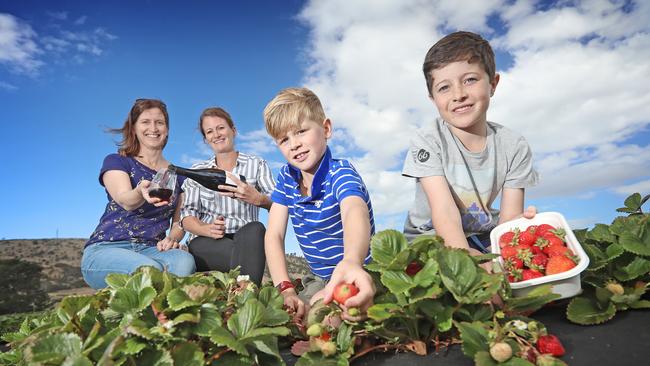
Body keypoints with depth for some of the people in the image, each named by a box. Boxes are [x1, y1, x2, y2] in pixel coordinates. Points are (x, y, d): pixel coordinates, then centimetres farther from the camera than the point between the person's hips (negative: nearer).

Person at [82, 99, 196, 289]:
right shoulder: (115, 162, 4)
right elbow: (125, 201, -16)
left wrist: (172, 239, -10)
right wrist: (140, 192, -40)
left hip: (152, 250, 3)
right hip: (105, 249, -2)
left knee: (185, 261, -33)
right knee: (151, 269, -37)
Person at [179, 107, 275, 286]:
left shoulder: (257, 164, 11)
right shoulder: (197, 171, 16)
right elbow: (187, 215, 6)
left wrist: (258, 199, -28)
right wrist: (206, 229, -18)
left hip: (246, 240, 0)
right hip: (205, 246, 0)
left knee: (255, 228, -35)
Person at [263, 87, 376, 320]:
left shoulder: (341, 173, -21)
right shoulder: (286, 177, -2)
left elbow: (355, 212, -44)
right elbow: (273, 235, -7)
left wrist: (352, 262, -66)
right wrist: (285, 289, -22)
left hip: (358, 275, -6)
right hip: (319, 280, 6)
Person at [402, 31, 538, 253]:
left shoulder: (514, 146, -8)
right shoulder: (427, 142, -17)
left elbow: (508, 217, -13)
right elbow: (444, 211, -28)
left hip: (484, 238, 3)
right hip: (429, 238, -2)